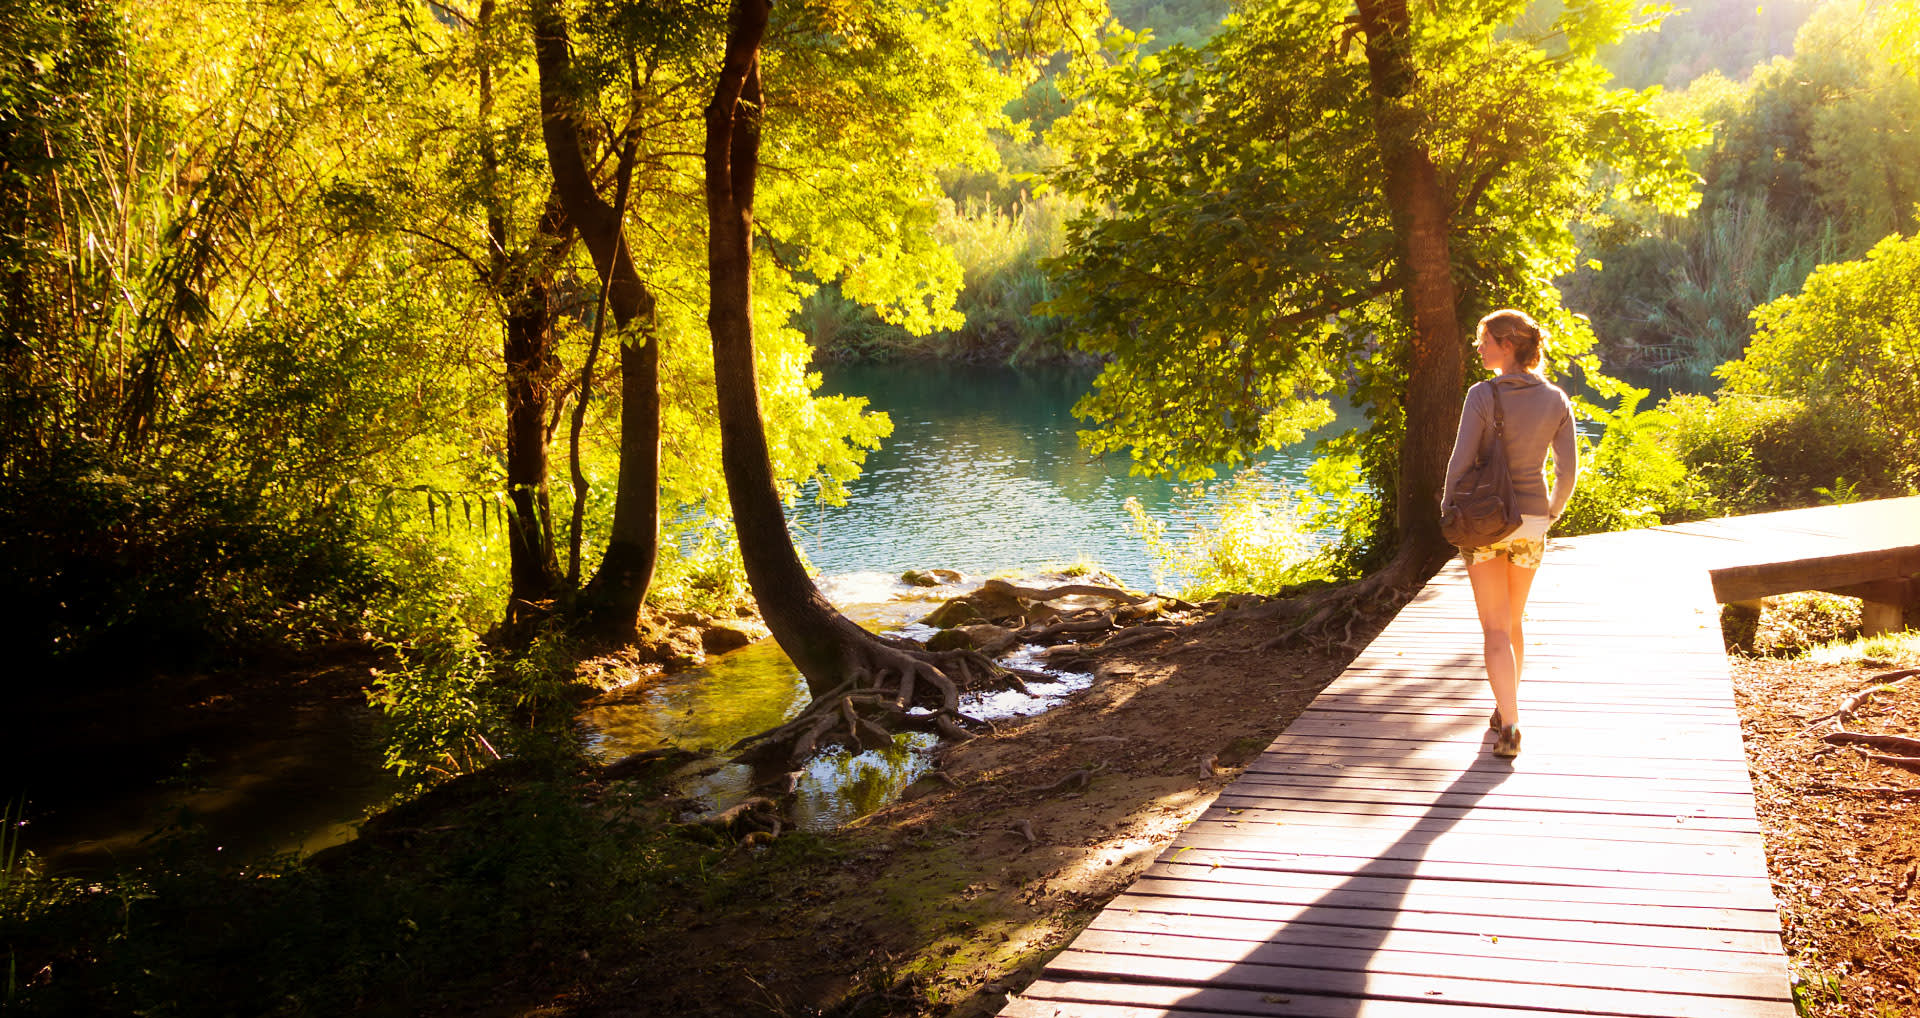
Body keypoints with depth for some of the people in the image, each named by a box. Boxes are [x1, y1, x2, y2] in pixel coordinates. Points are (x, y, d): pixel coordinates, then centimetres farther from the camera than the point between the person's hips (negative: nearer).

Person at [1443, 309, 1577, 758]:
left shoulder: (1483, 395, -13)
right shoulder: (1556, 400, -1)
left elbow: (1460, 463, -14)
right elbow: (1566, 471, 2)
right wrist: (1550, 514, 17)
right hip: (1530, 524, 4)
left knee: (1495, 628, 0)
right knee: (1513, 620, 22)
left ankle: (1510, 726, -11)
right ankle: (1506, 709, 32)